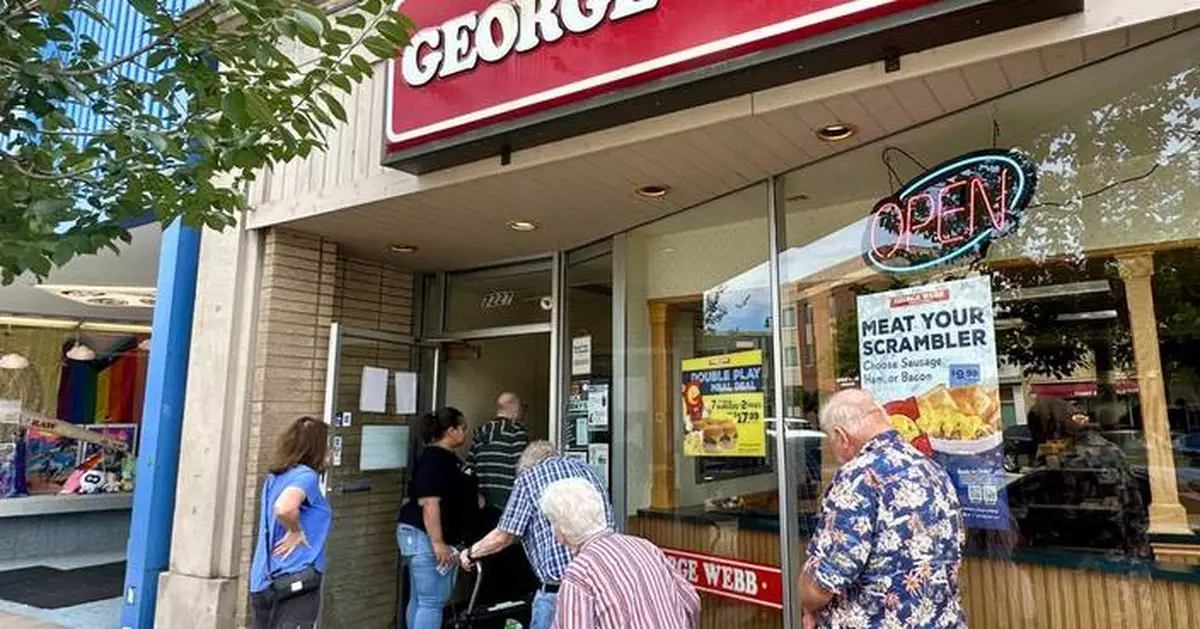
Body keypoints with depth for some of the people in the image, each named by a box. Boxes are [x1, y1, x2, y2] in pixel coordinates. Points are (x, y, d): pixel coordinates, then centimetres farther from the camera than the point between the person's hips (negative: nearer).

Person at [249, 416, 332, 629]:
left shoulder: (275, 476, 11)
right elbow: (284, 508, -33)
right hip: (295, 579, -8)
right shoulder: (306, 475, -15)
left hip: (264, 579, 8)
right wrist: (296, 532, -17)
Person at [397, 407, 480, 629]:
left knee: (421, 599, 15)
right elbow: (429, 503, -24)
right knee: (431, 602, -7)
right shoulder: (433, 459, -17)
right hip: (427, 537, -10)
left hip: (437, 538, 10)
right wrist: (438, 543, -26)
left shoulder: (449, 458, 14)